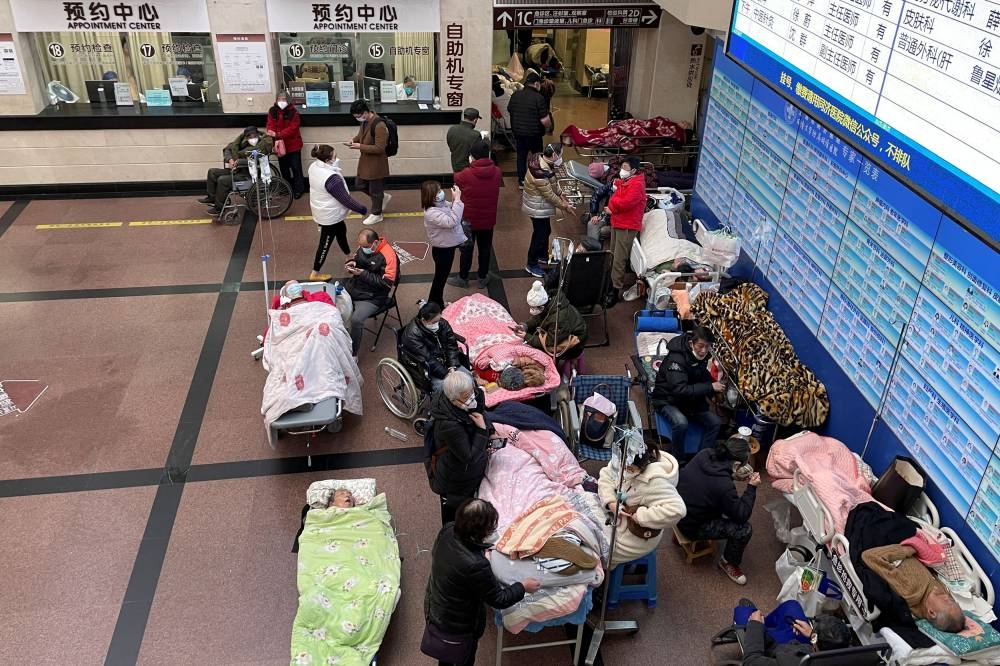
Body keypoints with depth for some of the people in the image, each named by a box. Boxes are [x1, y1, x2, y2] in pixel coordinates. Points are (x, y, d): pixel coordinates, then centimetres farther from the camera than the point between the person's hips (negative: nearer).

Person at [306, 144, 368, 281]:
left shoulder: (314, 167, -9)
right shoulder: (331, 178, -35)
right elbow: (346, 199, -26)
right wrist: (363, 209, -15)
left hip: (322, 210, 9)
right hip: (330, 215, -9)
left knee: (341, 231, 29)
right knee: (326, 243, 8)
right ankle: (315, 273, 22)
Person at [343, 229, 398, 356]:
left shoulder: (389, 256, -19)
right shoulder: (363, 247, 1)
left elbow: (387, 283, -19)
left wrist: (364, 274, -21)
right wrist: (351, 264, -4)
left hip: (371, 296, -7)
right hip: (353, 286, 8)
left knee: (356, 319, -28)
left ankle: (352, 354, -7)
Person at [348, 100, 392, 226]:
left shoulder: (379, 125, -27)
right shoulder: (365, 121, 0)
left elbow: (379, 148, -27)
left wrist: (360, 147, -26)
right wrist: (355, 139, -3)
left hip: (376, 163, -9)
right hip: (365, 161, 9)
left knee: (375, 189, 7)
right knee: (359, 185, 20)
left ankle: (376, 215, 27)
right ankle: (384, 196, 37)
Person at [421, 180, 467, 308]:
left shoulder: (440, 204, -4)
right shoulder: (431, 213, -30)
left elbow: (452, 211, 10)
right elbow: (451, 222, -38)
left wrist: (455, 199, -11)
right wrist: (457, 199, -35)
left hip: (448, 247, 9)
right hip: (442, 250, -9)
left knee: (441, 278, 25)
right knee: (440, 278, 9)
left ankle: (438, 304, 43)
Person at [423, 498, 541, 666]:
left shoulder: (447, 530, -22)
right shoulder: (475, 566, -42)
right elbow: (499, 600, -25)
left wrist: (482, 549, 5)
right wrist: (523, 587, -8)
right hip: (458, 626, -6)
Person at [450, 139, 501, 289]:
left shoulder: (466, 174, -22)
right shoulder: (497, 172, -12)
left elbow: (456, 179, 0)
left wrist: (470, 166, 11)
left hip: (469, 220, -3)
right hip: (488, 220, 3)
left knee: (466, 249, 14)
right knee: (485, 248, 18)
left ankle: (463, 278, 28)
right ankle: (483, 278, 32)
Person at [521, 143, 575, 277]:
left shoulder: (544, 162, -5)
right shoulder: (540, 172, -34)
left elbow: (552, 182, 12)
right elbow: (549, 195, -25)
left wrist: (561, 194, 8)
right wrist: (565, 206, -16)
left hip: (541, 206, 9)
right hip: (538, 208, -9)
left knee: (546, 231, 24)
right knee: (540, 235, 5)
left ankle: (543, 255, 45)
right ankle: (531, 265, 20)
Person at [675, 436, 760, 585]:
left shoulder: (705, 454, -15)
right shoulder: (724, 486, -35)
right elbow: (742, 515, -19)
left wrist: (737, 476, 8)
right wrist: (752, 488, -15)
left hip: (679, 508, 8)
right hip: (691, 526, -8)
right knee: (744, 530, -11)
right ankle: (728, 563, 15)